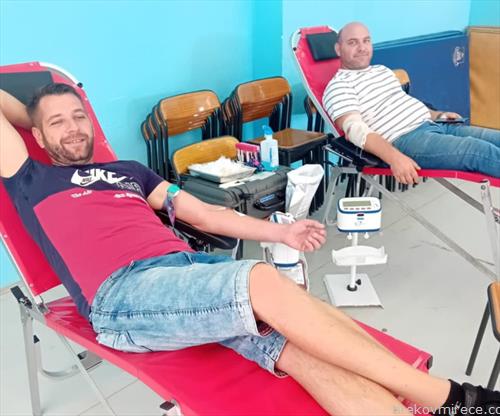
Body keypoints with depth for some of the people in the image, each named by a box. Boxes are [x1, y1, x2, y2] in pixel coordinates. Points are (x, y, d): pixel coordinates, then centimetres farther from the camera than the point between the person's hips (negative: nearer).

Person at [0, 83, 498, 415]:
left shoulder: (128, 170, 28)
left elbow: (203, 214, 22)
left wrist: (281, 232, 13)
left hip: (188, 265, 6)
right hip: (123, 295, -5)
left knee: (293, 344, -22)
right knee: (264, 282, -29)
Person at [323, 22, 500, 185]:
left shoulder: (383, 70, 24)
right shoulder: (339, 86, -4)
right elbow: (356, 130, -18)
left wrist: (437, 114, 16)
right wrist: (394, 157, -32)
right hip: (405, 140, -9)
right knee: (483, 151, -25)